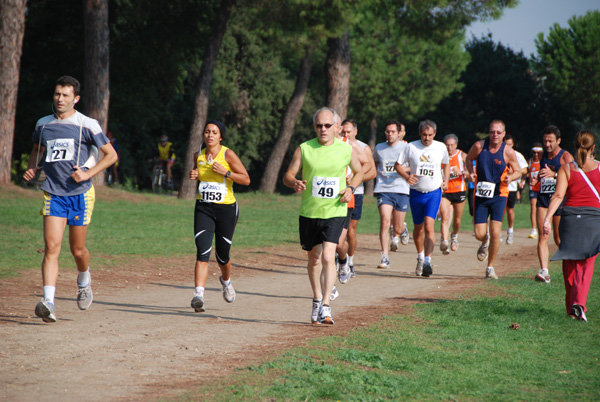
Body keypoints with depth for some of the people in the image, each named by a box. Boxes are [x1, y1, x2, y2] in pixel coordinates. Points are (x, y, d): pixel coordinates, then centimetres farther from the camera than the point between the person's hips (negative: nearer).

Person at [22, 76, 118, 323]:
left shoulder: (87, 125, -4)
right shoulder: (43, 124, 9)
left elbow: (111, 155, -1)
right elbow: (36, 149, 29)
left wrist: (88, 174, -13)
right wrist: (31, 168, 9)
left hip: (80, 193, -2)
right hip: (53, 194, 2)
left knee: (77, 249, 7)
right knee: (51, 246, -13)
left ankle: (84, 281, 41)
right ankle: (48, 302, -21)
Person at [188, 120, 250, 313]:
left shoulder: (228, 155, -7)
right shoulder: (198, 156, 6)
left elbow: (246, 180, -7)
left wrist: (226, 172, -20)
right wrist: (194, 176, 2)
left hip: (226, 209, -2)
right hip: (203, 209, 2)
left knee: (222, 254, 10)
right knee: (203, 252, -16)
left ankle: (226, 281, 44)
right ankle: (198, 295, -24)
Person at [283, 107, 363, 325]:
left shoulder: (346, 150, 0)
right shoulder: (304, 149, -2)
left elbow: (359, 172, 17)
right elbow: (287, 176, 0)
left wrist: (350, 188, -2)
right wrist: (295, 183, -23)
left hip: (335, 211, -2)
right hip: (309, 212, 2)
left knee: (327, 256, -17)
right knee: (313, 258, 14)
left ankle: (325, 306, -17)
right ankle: (317, 299, 35)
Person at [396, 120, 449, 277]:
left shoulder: (441, 147, 1)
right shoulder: (411, 147, -3)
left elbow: (446, 164, 19)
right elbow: (398, 165, 3)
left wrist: (445, 181, 7)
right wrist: (406, 176, -16)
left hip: (434, 193, -1)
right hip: (416, 193, 1)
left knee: (429, 226, -18)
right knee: (418, 228, 11)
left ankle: (427, 261, -21)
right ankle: (420, 257, 34)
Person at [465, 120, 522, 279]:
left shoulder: (508, 152, -9)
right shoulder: (479, 146, -7)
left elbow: (518, 171, 4)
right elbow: (469, 159, 13)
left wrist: (510, 177, -19)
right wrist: (471, 172, -6)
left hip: (499, 196, -1)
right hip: (480, 195, 1)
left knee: (495, 233, -11)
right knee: (479, 234, -1)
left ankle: (490, 267, 7)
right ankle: (485, 243, 39)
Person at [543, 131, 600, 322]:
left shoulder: (566, 168, 0)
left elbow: (558, 196, -10)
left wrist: (547, 218, -14)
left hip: (570, 217, 1)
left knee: (570, 265, 13)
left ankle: (571, 307, 18)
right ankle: (579, 301, -21)